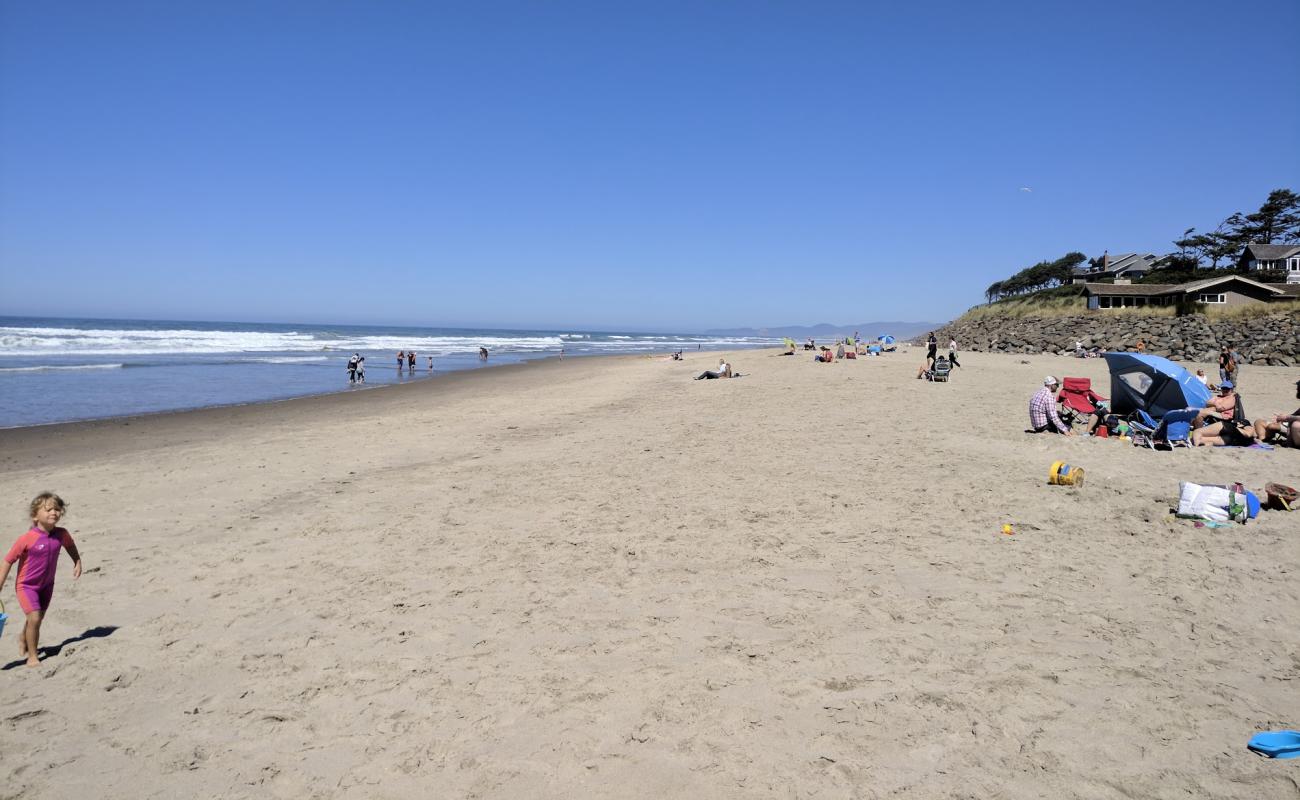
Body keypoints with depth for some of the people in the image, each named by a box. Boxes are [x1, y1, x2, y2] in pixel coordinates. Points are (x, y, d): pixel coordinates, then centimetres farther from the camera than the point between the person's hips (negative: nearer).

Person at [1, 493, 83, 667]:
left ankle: (23, 639, 52)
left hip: (47, 584, 5)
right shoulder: (27, 539, -24)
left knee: (38, 618, 20)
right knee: (34, 618, -16)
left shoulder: (61, 534, -11)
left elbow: (70, 546, 13)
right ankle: (32, 657, -1)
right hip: (26, 585, -5)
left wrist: (77, 562, 9)